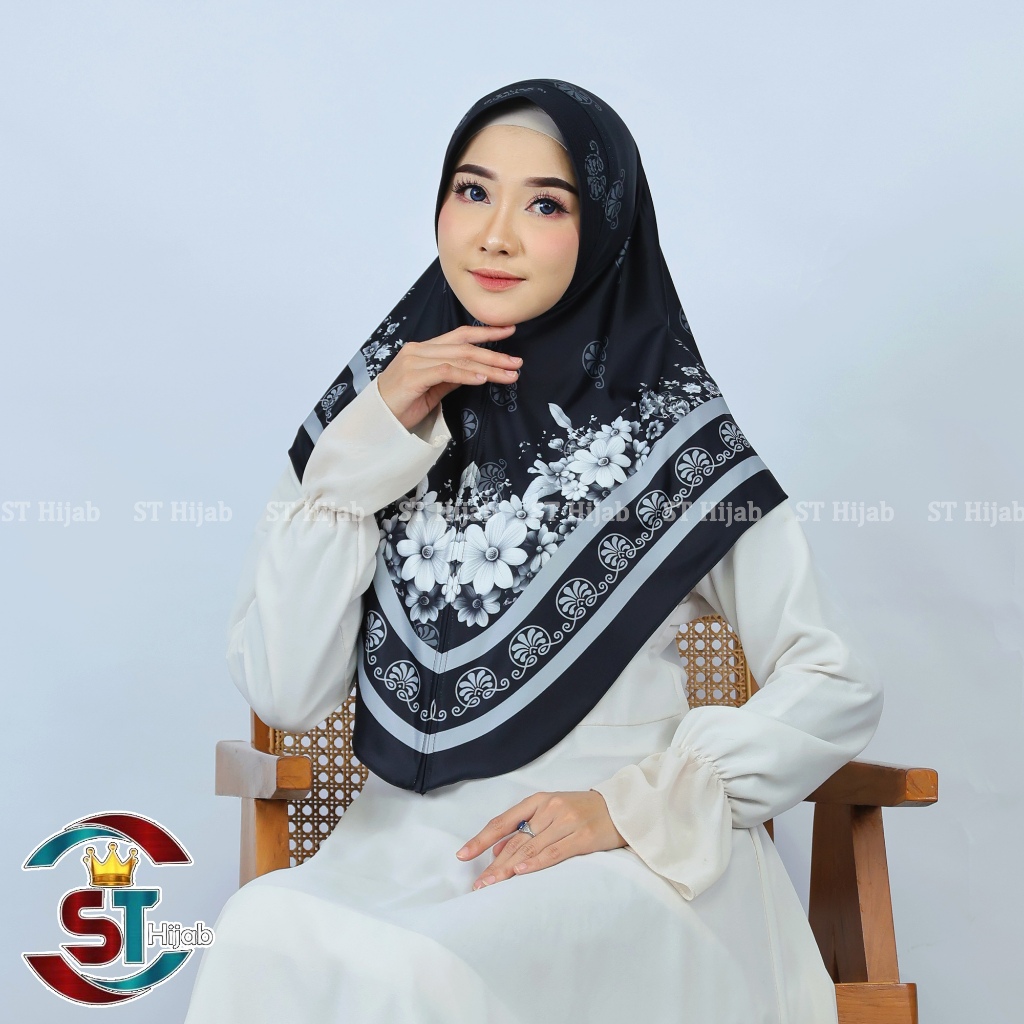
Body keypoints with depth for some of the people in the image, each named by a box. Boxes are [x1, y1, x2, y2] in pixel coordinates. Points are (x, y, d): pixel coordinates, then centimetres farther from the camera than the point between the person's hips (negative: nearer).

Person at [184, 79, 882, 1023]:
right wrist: (368, 447, -10)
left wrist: (632, 807, -12)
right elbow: (284, 694, -4)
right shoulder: (371, 406, 5)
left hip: (629, 866, -3)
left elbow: (839, 692, -2)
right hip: (405, 846, 3)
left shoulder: (671, 435, -3)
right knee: (266, 937, -29)